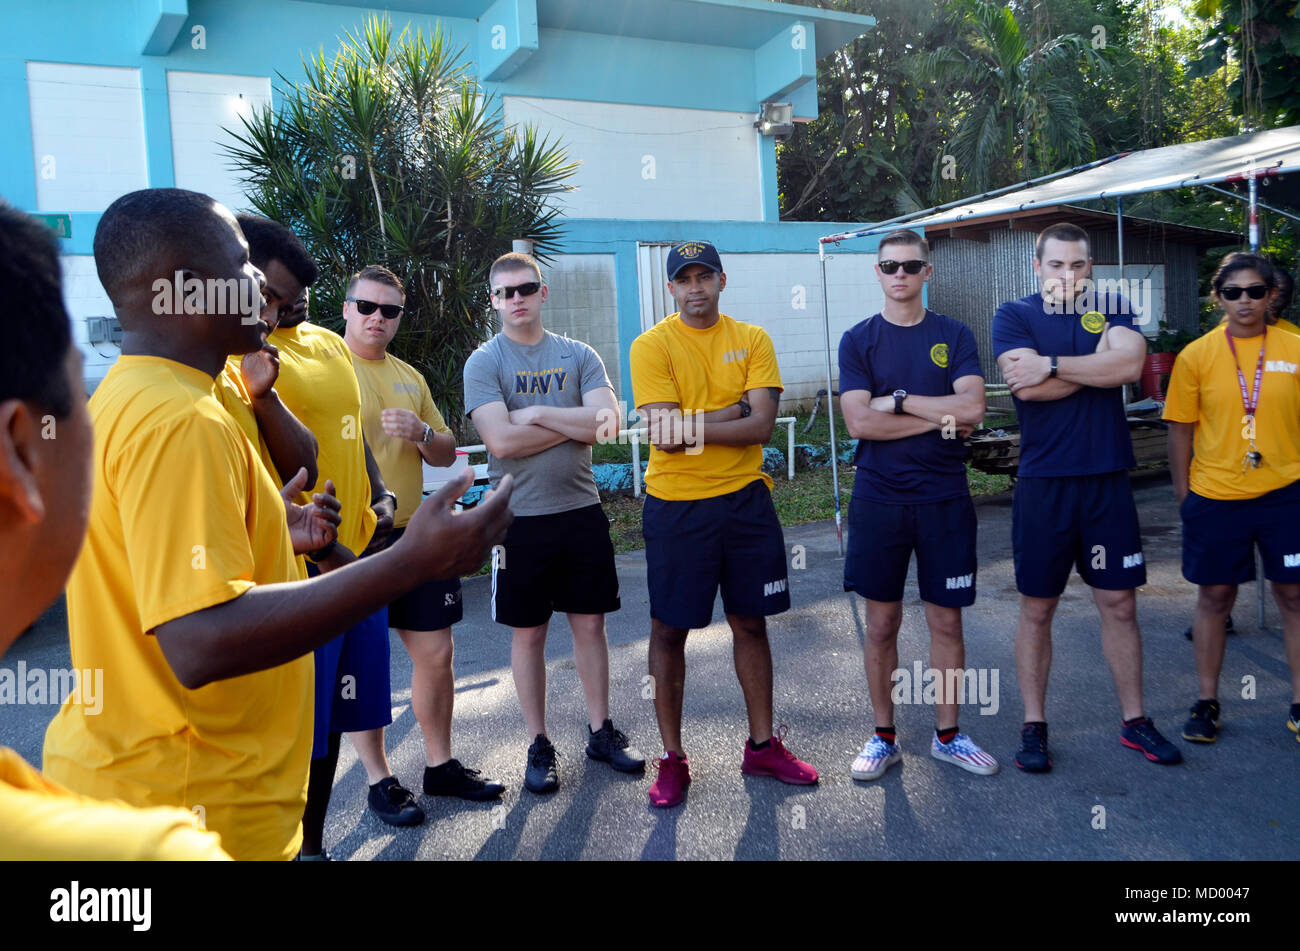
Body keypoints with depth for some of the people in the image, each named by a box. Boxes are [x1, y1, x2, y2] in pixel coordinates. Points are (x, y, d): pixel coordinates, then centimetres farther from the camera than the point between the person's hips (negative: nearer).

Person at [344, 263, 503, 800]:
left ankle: (440, 765, 25)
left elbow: (447, 454, 16)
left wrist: (421, 432, -6)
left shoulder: (410, 376, 14)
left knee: (435, 653, 9)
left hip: (413, 534, 6)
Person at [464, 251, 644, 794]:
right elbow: (501, 441, -16)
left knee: (590, 624, 11)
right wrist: (574, 423, -9)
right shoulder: (484, 363, -2)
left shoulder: (578, 357, 5)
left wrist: (538, 413, -12)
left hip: (581, 511, 2)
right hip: (521, 518, -2)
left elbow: (606, 422, -10)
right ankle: (539, 745, 21)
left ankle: (600, 731, 26)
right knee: (528, 633, 7)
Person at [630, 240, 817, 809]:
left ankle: (763, 745, 29)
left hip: (745, 500, 3)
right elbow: (665, 437, -16)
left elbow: (762, 426, -9)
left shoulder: (752, 339, 3)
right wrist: (735, 408, -12)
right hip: (676, 505, -3)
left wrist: (692, 425, -17)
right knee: (669, 629, 5)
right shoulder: (652, 345, -5)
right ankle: (672, 757, 20)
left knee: (751, 623, 12)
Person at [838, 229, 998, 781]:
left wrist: (899, 400, -11)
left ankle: (947, 735, 24)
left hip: (945, 500, 1)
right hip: (879, 501, 0)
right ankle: (884, 738, 21)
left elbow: (972, 409, -10)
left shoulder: (954, 336, 5)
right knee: (882, 622, 7)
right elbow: (859, 422, -11)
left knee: (946, 621, 8)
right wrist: (939, 419, -10)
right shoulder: (858, 340, 2)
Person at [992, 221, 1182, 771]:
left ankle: (1134, 721, 25)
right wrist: (1099, 364, -9)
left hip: (1107, 482, 2)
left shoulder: (1111, 309, 7)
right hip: (1043, 484, -2)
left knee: (1120, 603, 9)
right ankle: (1034, 726, 19)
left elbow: (1131, 363, -14)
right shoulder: (1014, 316, 0)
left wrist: (1052, 364, -15)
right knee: (1037, 608, 7)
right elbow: (1027, 388, -16)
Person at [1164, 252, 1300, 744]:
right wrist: (1182, 494, 1)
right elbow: (1181, 430, 2)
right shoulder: (1196, 355, -2)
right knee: (1214, 596, 9)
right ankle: (1206, 701, 22)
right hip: (1215, 497, -1)